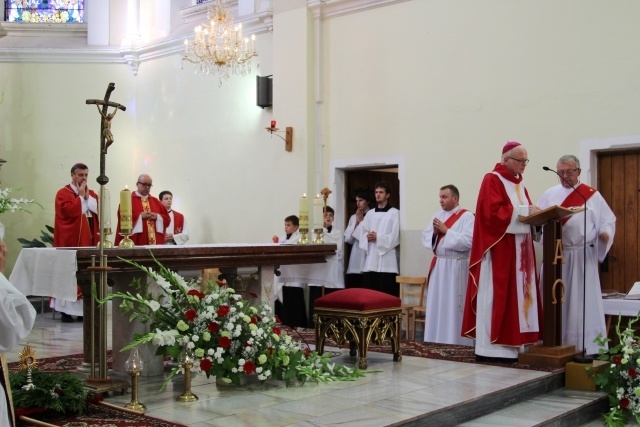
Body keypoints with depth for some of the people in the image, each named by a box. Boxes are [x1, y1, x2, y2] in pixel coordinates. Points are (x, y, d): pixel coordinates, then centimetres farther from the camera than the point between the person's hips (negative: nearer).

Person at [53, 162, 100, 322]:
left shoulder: (91, 193, 18)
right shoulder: (63, 193, -1)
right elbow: (68, 211, -19)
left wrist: (87, 197, -5)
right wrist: (80, 196, -9)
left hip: (89, 240, 6)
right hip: (70, 241, -5)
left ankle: (83, 308, 7)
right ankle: (66, 310, -4)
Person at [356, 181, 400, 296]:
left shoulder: (394, 213, 2)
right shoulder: (370, 214, 17)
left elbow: (394, 237, -6)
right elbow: (361, 233, 12)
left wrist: (378, 237, -15)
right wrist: (368, 237, -9)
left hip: (386, 260, -5)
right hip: (370, 260, 5)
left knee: (387, 295, -5)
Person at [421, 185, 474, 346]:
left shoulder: (467, 216, -7)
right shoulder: (438, 215, 13)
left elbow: (468, 241, -18)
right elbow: (425, 237, 13)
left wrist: (446, 231, -16)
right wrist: (434, 232, -8)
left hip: (456, 266, -6)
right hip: (438, 265, 6)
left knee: (454, 305, -4)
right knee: (436, 304, 8)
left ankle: (456, 341, 2)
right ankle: (436, 339, 15)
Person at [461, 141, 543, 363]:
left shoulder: (518, 182, 17)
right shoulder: (493, 180, -9)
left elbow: (523, 210, 19)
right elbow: (492, 212, -20)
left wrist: (534, 213, -2)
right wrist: (523, 211, -20)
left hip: (519, 248, 9)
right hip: (499, 249, -9)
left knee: (517, 294, 7)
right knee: (497, 296, -9)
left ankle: (511, 343, 11)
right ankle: (492, 346, -6)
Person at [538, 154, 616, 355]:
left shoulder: (592, 195, 6)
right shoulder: (549, 195, 11)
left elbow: (608, 220, 4)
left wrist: (605, 233, -15)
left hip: (582, 256, -2)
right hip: (555, 255, 2)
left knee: (583, 300, -3)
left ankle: (587, 346, 4)